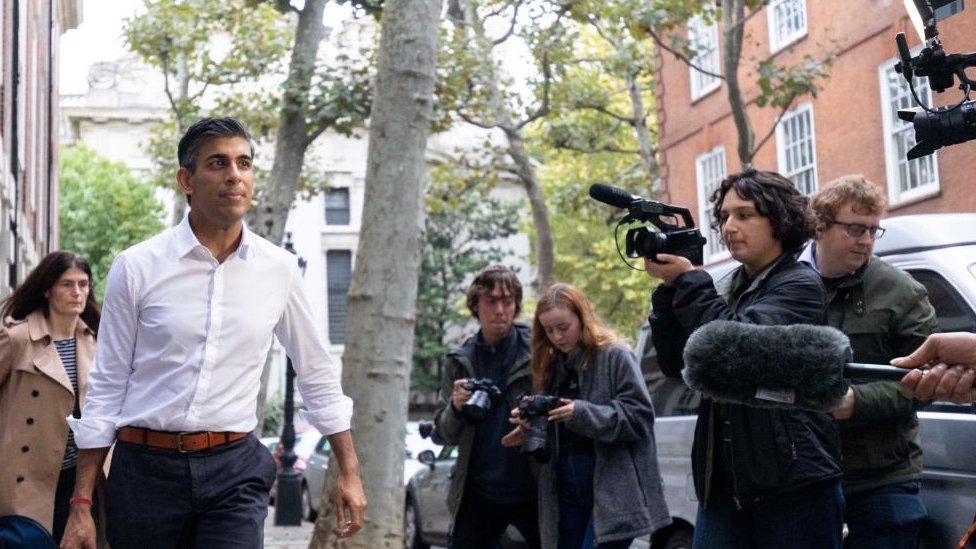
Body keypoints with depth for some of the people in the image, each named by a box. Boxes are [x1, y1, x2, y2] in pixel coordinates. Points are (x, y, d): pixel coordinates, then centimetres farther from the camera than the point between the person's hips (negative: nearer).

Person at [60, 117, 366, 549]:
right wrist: (81, 505, 0)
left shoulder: (279, 270, 3)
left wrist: (349, 474, 14)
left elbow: (318, 377, 14)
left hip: (234, 472, 1)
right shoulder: (136, 267, -2)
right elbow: (106, 388, 2)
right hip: (145, 469, 0)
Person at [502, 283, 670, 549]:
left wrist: (581, 413, -20)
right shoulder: (552, 366, 15)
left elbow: (639, 415, -11)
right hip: (567, 492, 6)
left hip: (611, 491, -6)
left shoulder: (615, 356, -4)